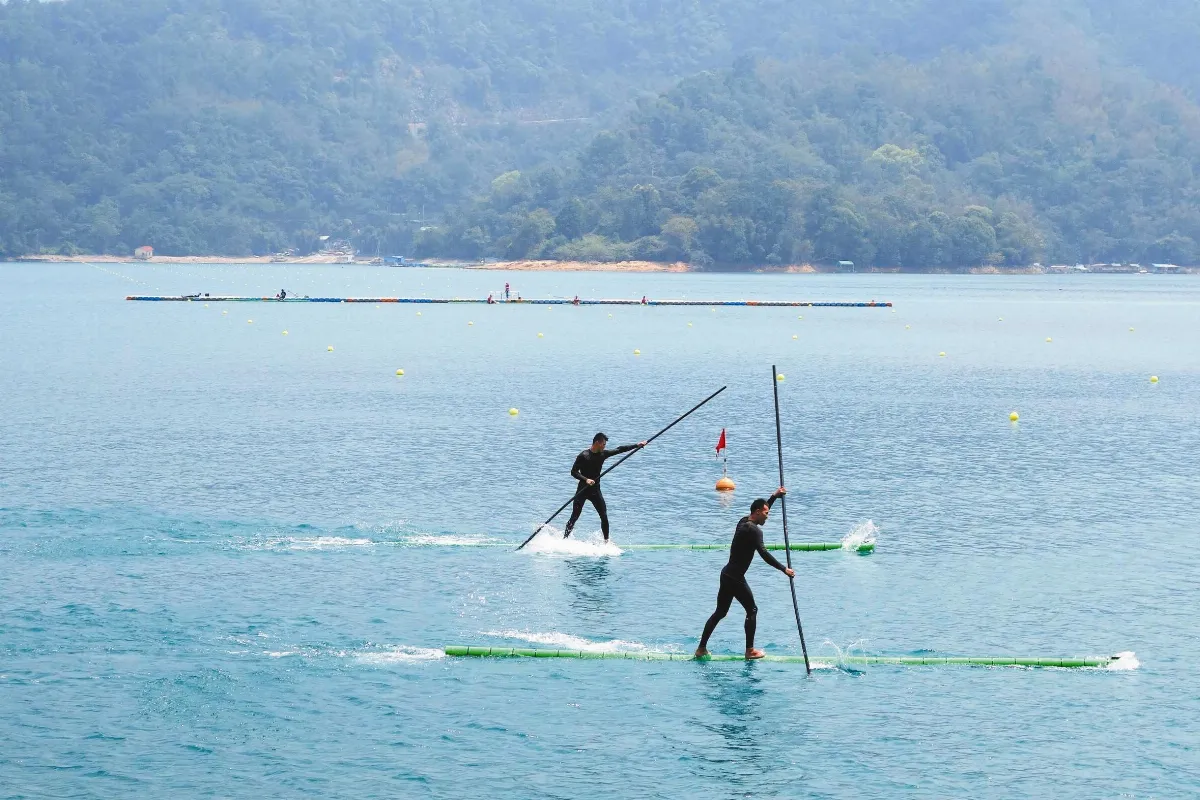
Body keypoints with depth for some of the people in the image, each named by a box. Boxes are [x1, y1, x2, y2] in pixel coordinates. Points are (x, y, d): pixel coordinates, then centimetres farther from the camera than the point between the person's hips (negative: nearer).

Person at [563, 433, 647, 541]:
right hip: (583, 490, -5)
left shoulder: (603, 454, 5)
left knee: (604, 516, -3)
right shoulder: (583, 456, -12)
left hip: (595, 490, 5)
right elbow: (573, 472, -13)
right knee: (574, 517, -5)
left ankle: (606, 541, 5)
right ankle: (564, 539, 2)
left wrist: (637, 445, 10)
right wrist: (586, 479, -27)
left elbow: (619, 450, 11)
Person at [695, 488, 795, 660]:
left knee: (720, 612, 14)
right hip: (736, 578, -9)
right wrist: (784, 569, -24)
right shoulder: (754, 530, -16)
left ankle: (701, 648, 15)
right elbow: (764, 554, -25)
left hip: (727, 574, 9)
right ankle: (750, 651, 6)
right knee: (752, 610, 3)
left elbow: (761, 511, 33)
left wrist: (774, 496, 34)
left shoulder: (744, 522, 12)